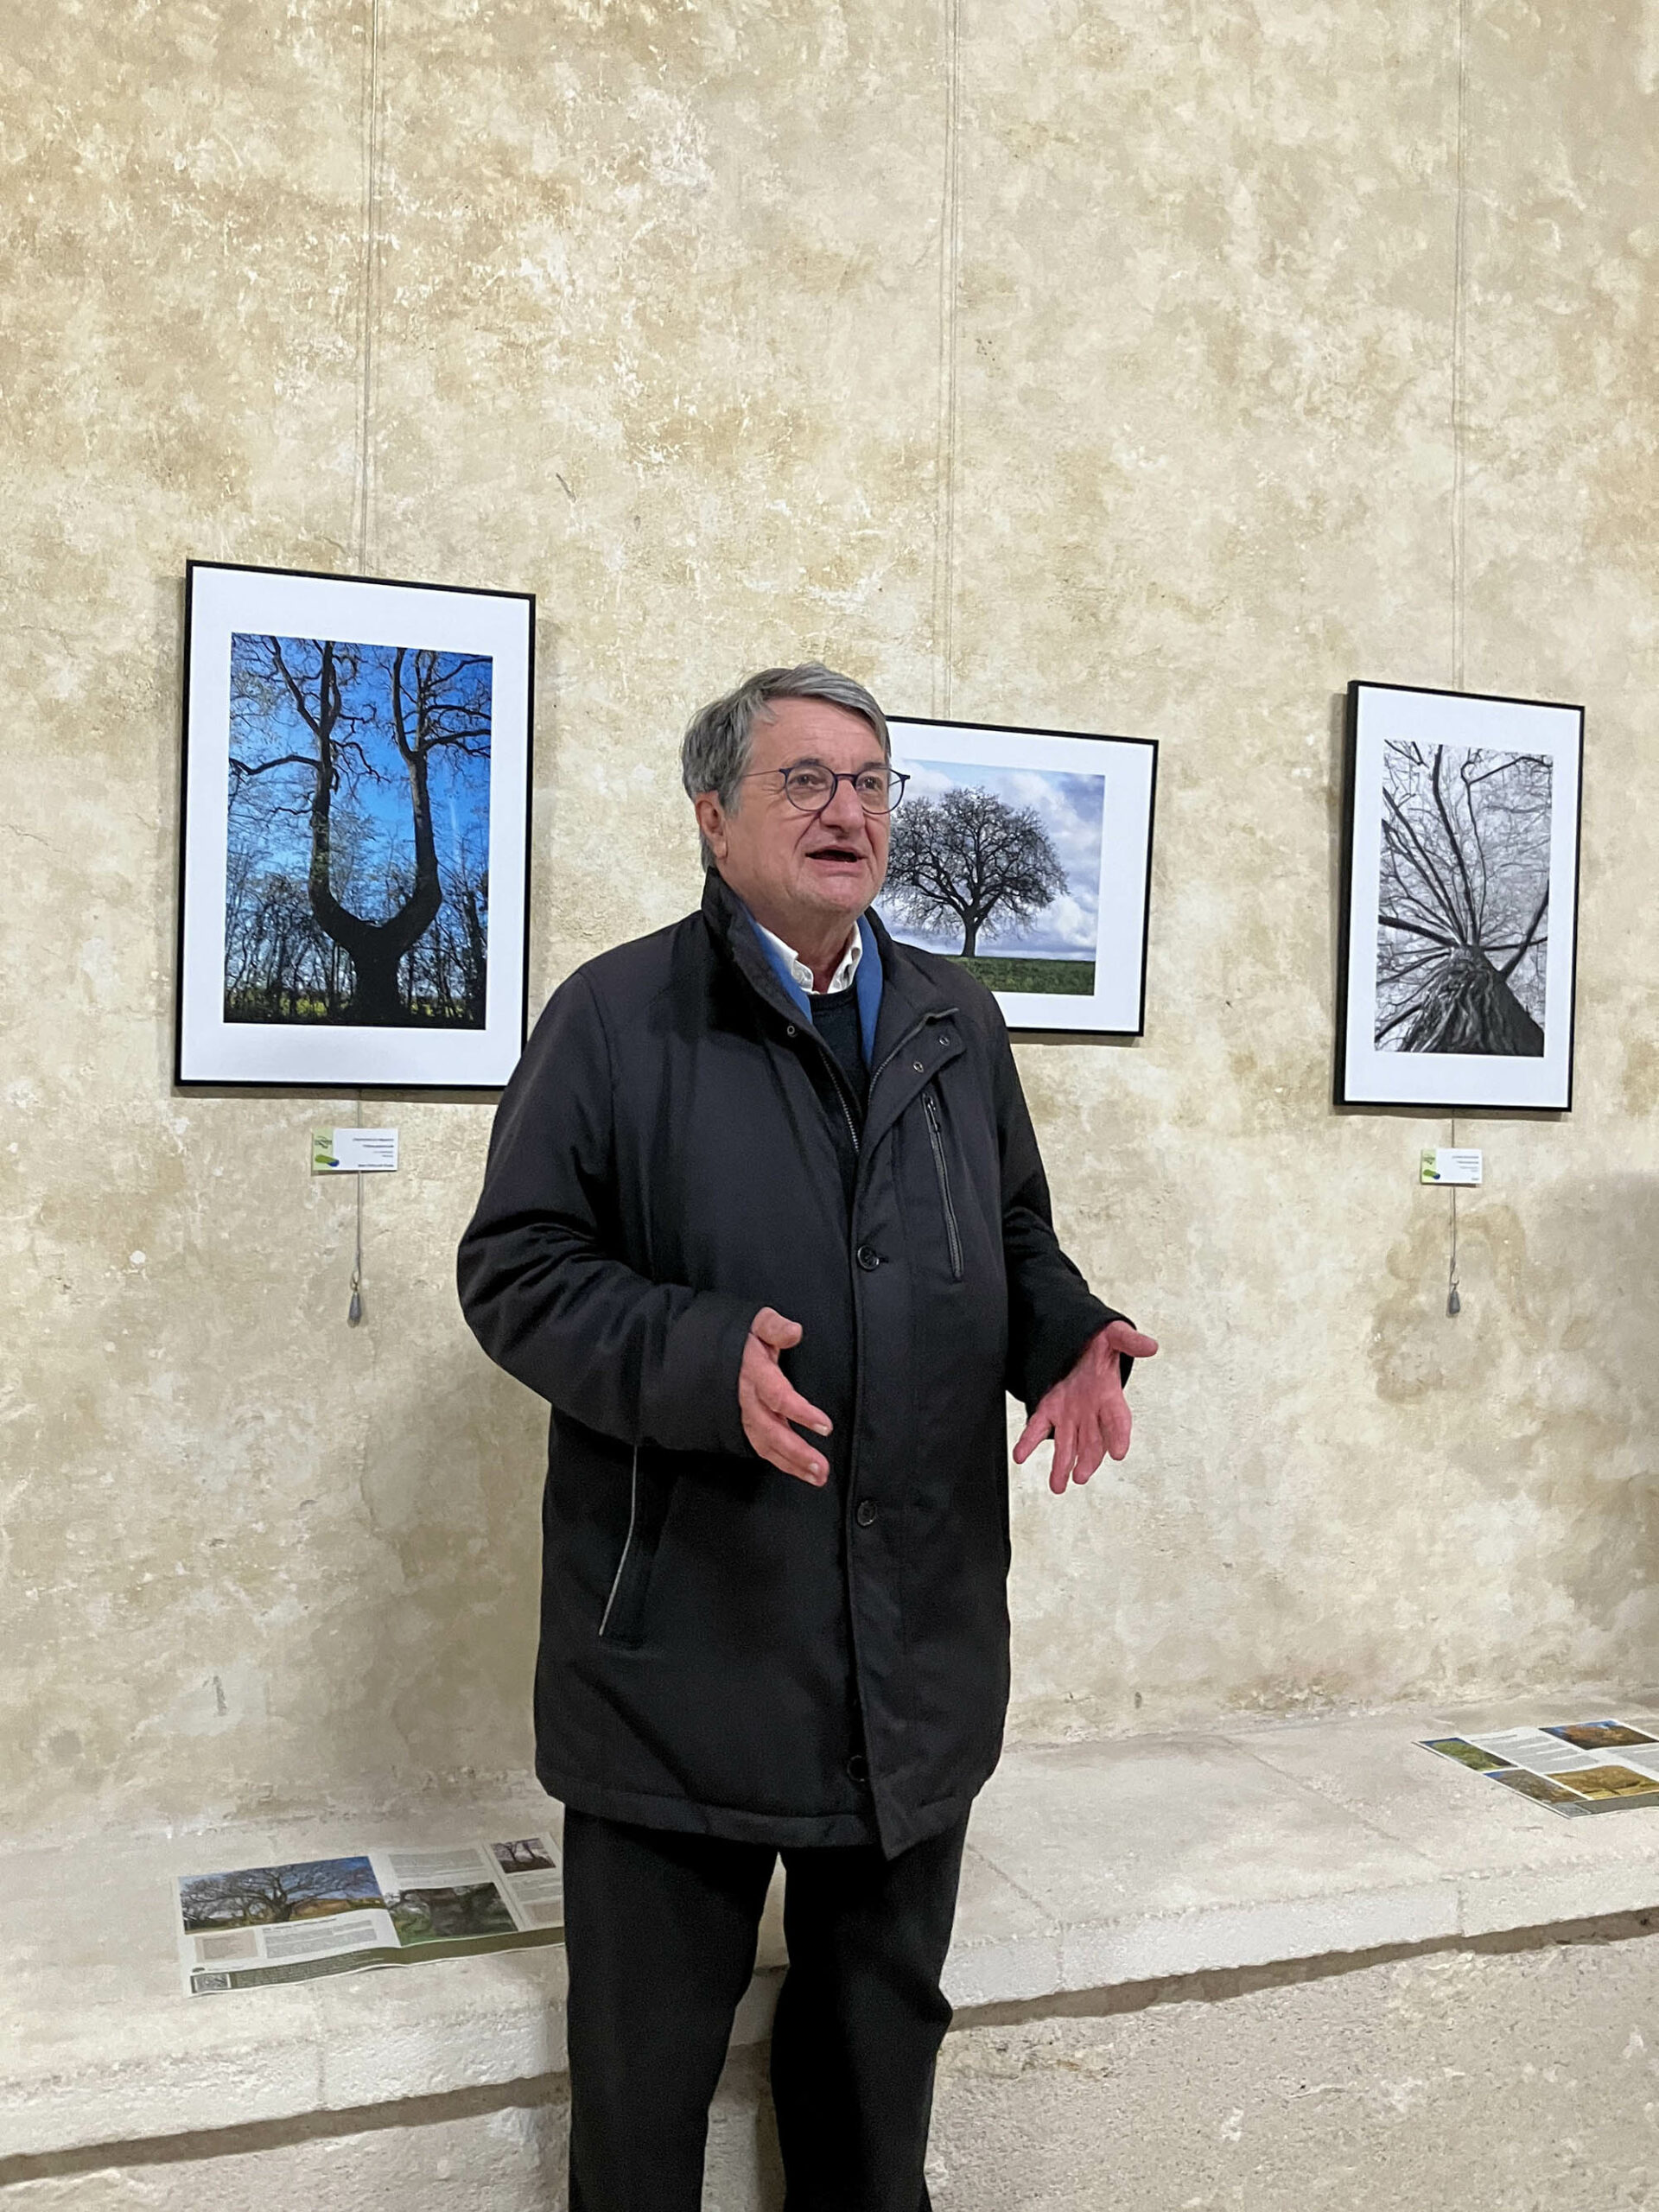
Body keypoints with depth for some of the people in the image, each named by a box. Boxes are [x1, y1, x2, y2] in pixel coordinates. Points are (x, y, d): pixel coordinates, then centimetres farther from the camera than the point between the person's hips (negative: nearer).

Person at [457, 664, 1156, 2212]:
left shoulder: (957, 1022, 11)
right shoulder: (615, 1015, -5)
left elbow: (1017, 1243, 17)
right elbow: (516, 1267, -8)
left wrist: (1070, 1338, -5)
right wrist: (701, 1358, -25)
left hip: (921, 1645, 5)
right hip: (683, 1635, -4)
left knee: (884, 2019, 21)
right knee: (646, 2052, 12)